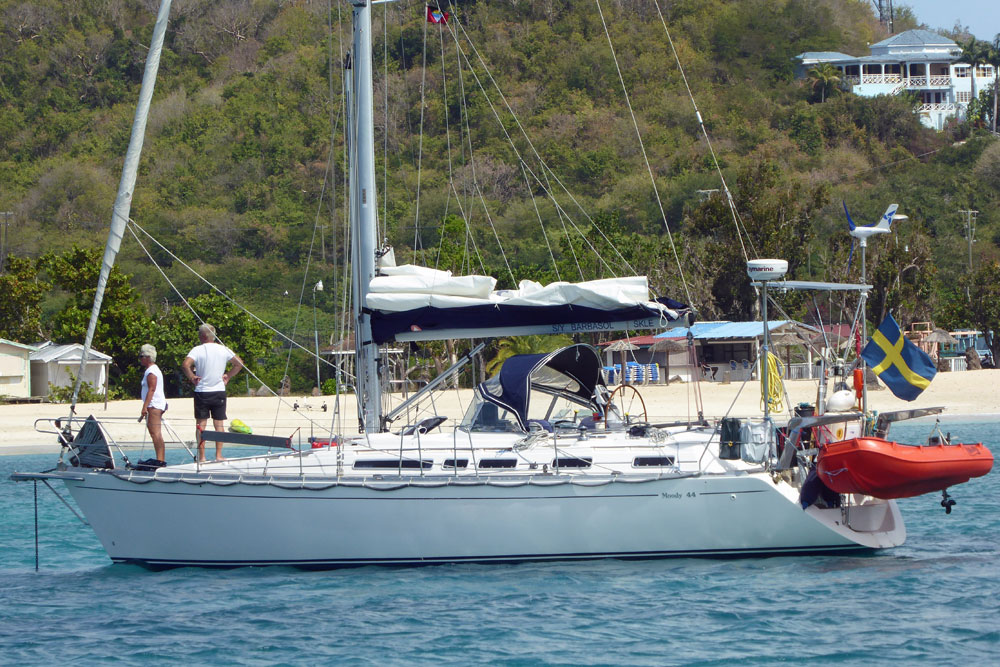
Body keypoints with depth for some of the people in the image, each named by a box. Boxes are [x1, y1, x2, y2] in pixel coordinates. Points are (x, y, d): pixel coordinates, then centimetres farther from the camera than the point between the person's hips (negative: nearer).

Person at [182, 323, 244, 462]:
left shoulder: (197, 350, -8)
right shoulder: (223, 349, 2)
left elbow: (185, 365, -22)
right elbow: (239, 363, 6)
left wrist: (192, 377, -7)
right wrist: (228, 376, 10)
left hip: (202, 392, -2)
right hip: (219, 391, 2)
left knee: (201, 425, 3)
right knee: (219, 424, 7)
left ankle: (201, 456, 1)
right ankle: (219, 455, 5)